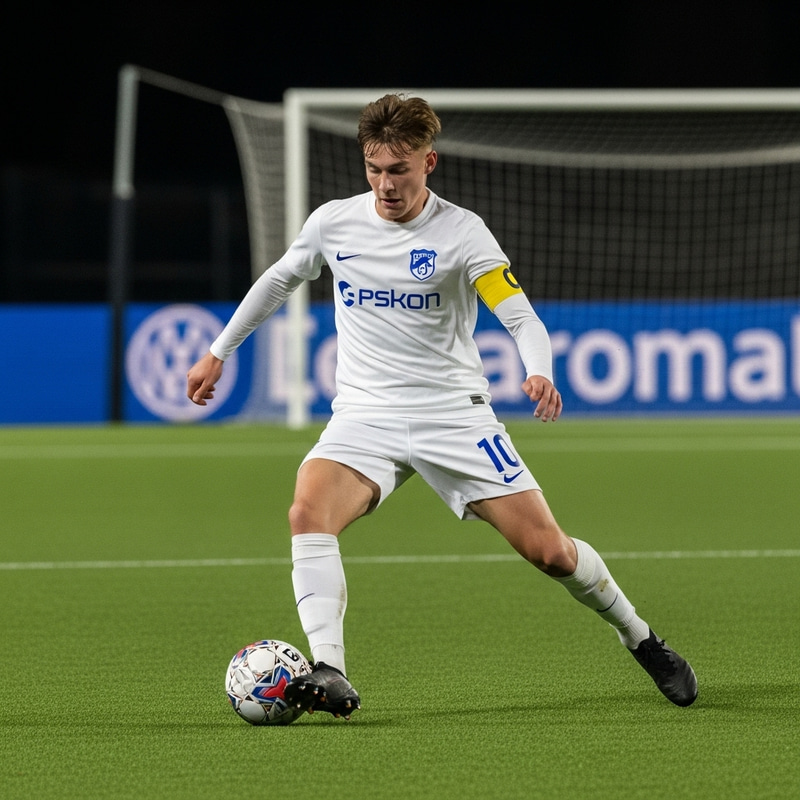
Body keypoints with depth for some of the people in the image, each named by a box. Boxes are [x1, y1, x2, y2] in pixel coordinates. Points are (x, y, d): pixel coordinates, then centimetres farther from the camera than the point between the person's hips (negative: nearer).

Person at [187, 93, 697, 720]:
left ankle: (641, 639, 21)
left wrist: (541, 374, -35)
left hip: (455, 413, -2)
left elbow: (522, 317, -14)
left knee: (547, 549, -6)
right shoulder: (333, 222, 2)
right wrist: (218, 352, 25)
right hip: (365, 415, 2)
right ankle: (329, 675, -36)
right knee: (309, 511, -29)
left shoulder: (461, 231, -8)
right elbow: (278, 281, 21)